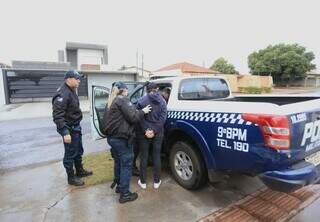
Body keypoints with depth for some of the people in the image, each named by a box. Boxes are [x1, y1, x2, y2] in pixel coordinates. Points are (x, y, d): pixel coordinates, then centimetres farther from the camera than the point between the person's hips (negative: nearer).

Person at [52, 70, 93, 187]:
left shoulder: (71, 91, 10)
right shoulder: (62, 94, -22)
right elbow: (57, 116, -27)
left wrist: (76, 126, 17)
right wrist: (65, 132, -31)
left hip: (76, 127, 10)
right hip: (69, 129, -10)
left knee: (78, 151, 22)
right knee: (70, 154, 6)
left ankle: (80, 171, 40)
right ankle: (71, 177, 23)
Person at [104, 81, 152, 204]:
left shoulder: (113, 101, 16)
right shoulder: (123, 100, -12)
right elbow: (132, 117, -18)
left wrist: (138, 111, 12)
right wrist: (142, 111, -3)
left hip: (112, 137, 10)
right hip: (121, 138, -9)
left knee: (118, 162, 22)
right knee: (126, 165, 1)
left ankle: (119, 186, 37)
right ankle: (125, 194, 9)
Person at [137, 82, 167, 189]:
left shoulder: (141, 100, -7)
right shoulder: (162, 101, -1)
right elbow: (163, 118, -7)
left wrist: (146, 130, -11)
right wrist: (154, 131, -9)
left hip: (144, 132, -1)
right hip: (158, 133, 2)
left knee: (144, 156, 10)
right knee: (156, 156, 12)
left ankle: (143, 182, 22)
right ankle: (156, 181, 23)